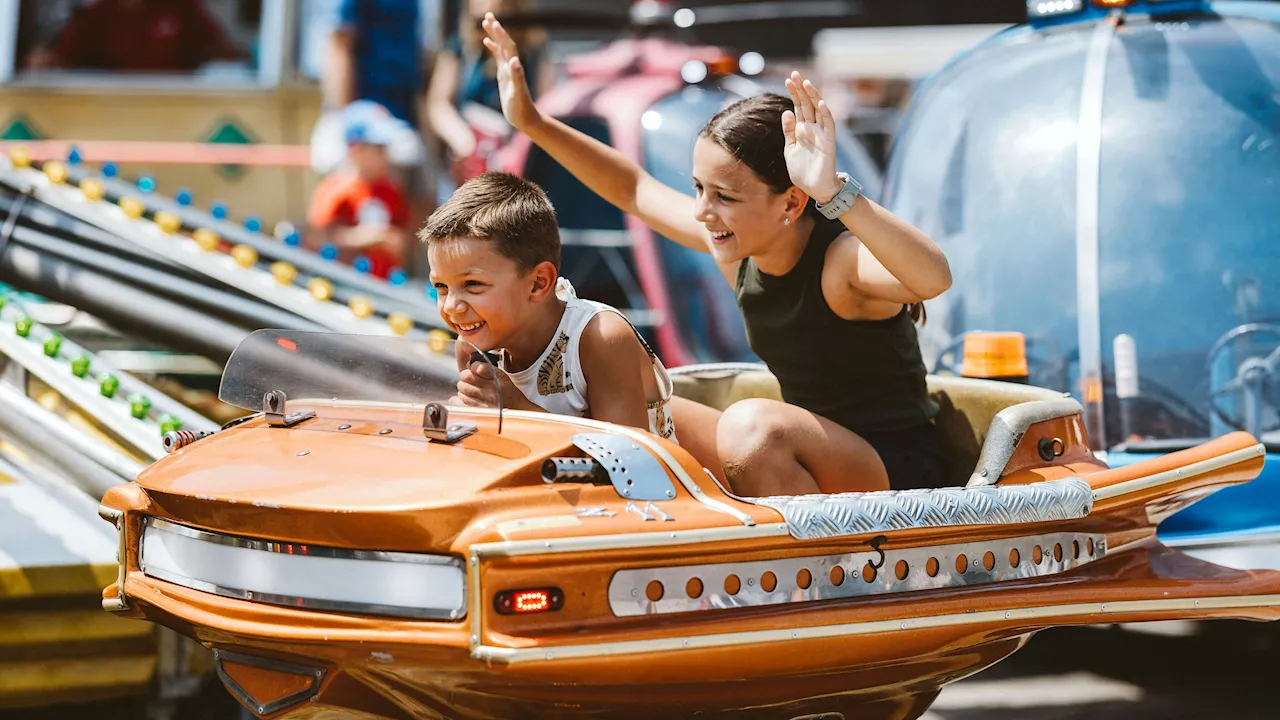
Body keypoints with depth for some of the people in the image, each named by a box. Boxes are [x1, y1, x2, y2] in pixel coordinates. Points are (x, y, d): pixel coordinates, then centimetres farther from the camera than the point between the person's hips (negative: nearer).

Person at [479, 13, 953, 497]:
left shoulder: (843, 259, -25)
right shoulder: (739, 245, -2)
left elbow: (932, 277, -49)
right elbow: (632, 189, 12)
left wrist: (834, 192, -59)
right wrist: (531, 122, 8)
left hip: (895, 472, -8)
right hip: (806, 465, 8)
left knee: (752, 425, -34)